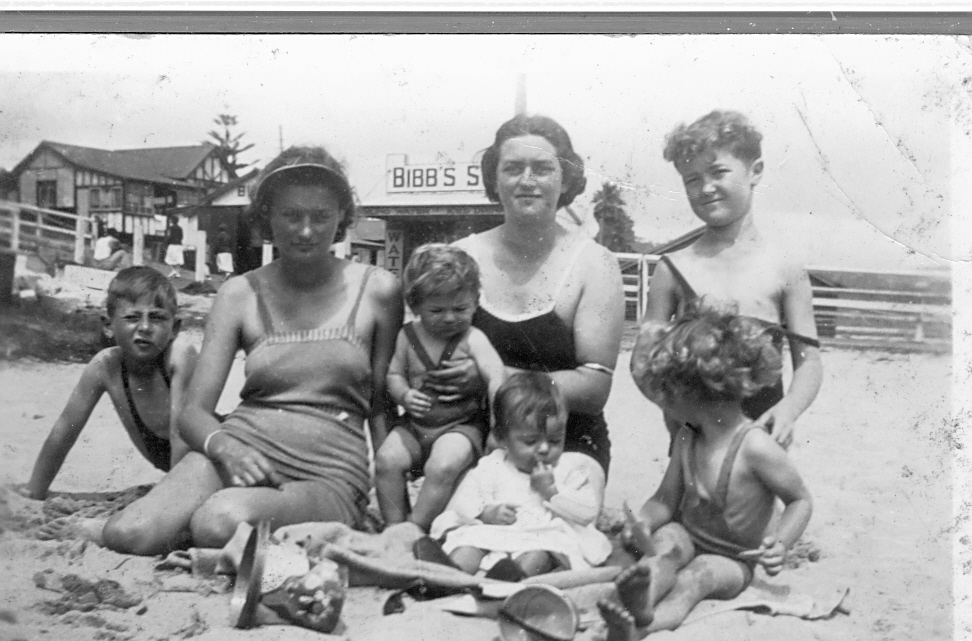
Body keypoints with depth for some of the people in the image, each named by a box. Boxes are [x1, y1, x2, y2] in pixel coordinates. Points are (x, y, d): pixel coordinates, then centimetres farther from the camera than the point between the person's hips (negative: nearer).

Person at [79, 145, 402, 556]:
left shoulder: (377, 291, 4)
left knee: (220, 523, -35)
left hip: (328, 477, -2)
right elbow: (193, 411, 4)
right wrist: (224, 446, -19)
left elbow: (382, 407, 10)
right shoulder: (240, 294, 8)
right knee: (126, 536, -27)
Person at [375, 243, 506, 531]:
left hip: (461, 425, -4)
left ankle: (416, 529, -12)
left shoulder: (472, 339, -9)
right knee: (386, 459, -17)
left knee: (443, 466, -30)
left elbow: (496, 377, -21)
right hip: (416, 424, 4)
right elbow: (395, 373, 13)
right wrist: (404, 395, -11)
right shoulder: (408, 336, 4)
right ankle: (394, 527, -3)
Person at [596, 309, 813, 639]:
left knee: (697, 575, -35)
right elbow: (666, 499, 5)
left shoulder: (755, 447, -20)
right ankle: (640, 606, -59)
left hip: (731, 560, -4)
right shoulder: (687, 438, 1)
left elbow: (800, 501, -10)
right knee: (667, 539, -29)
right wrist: (645, 521, -17)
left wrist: (780, 543, -27)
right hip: (687, 538, 5)